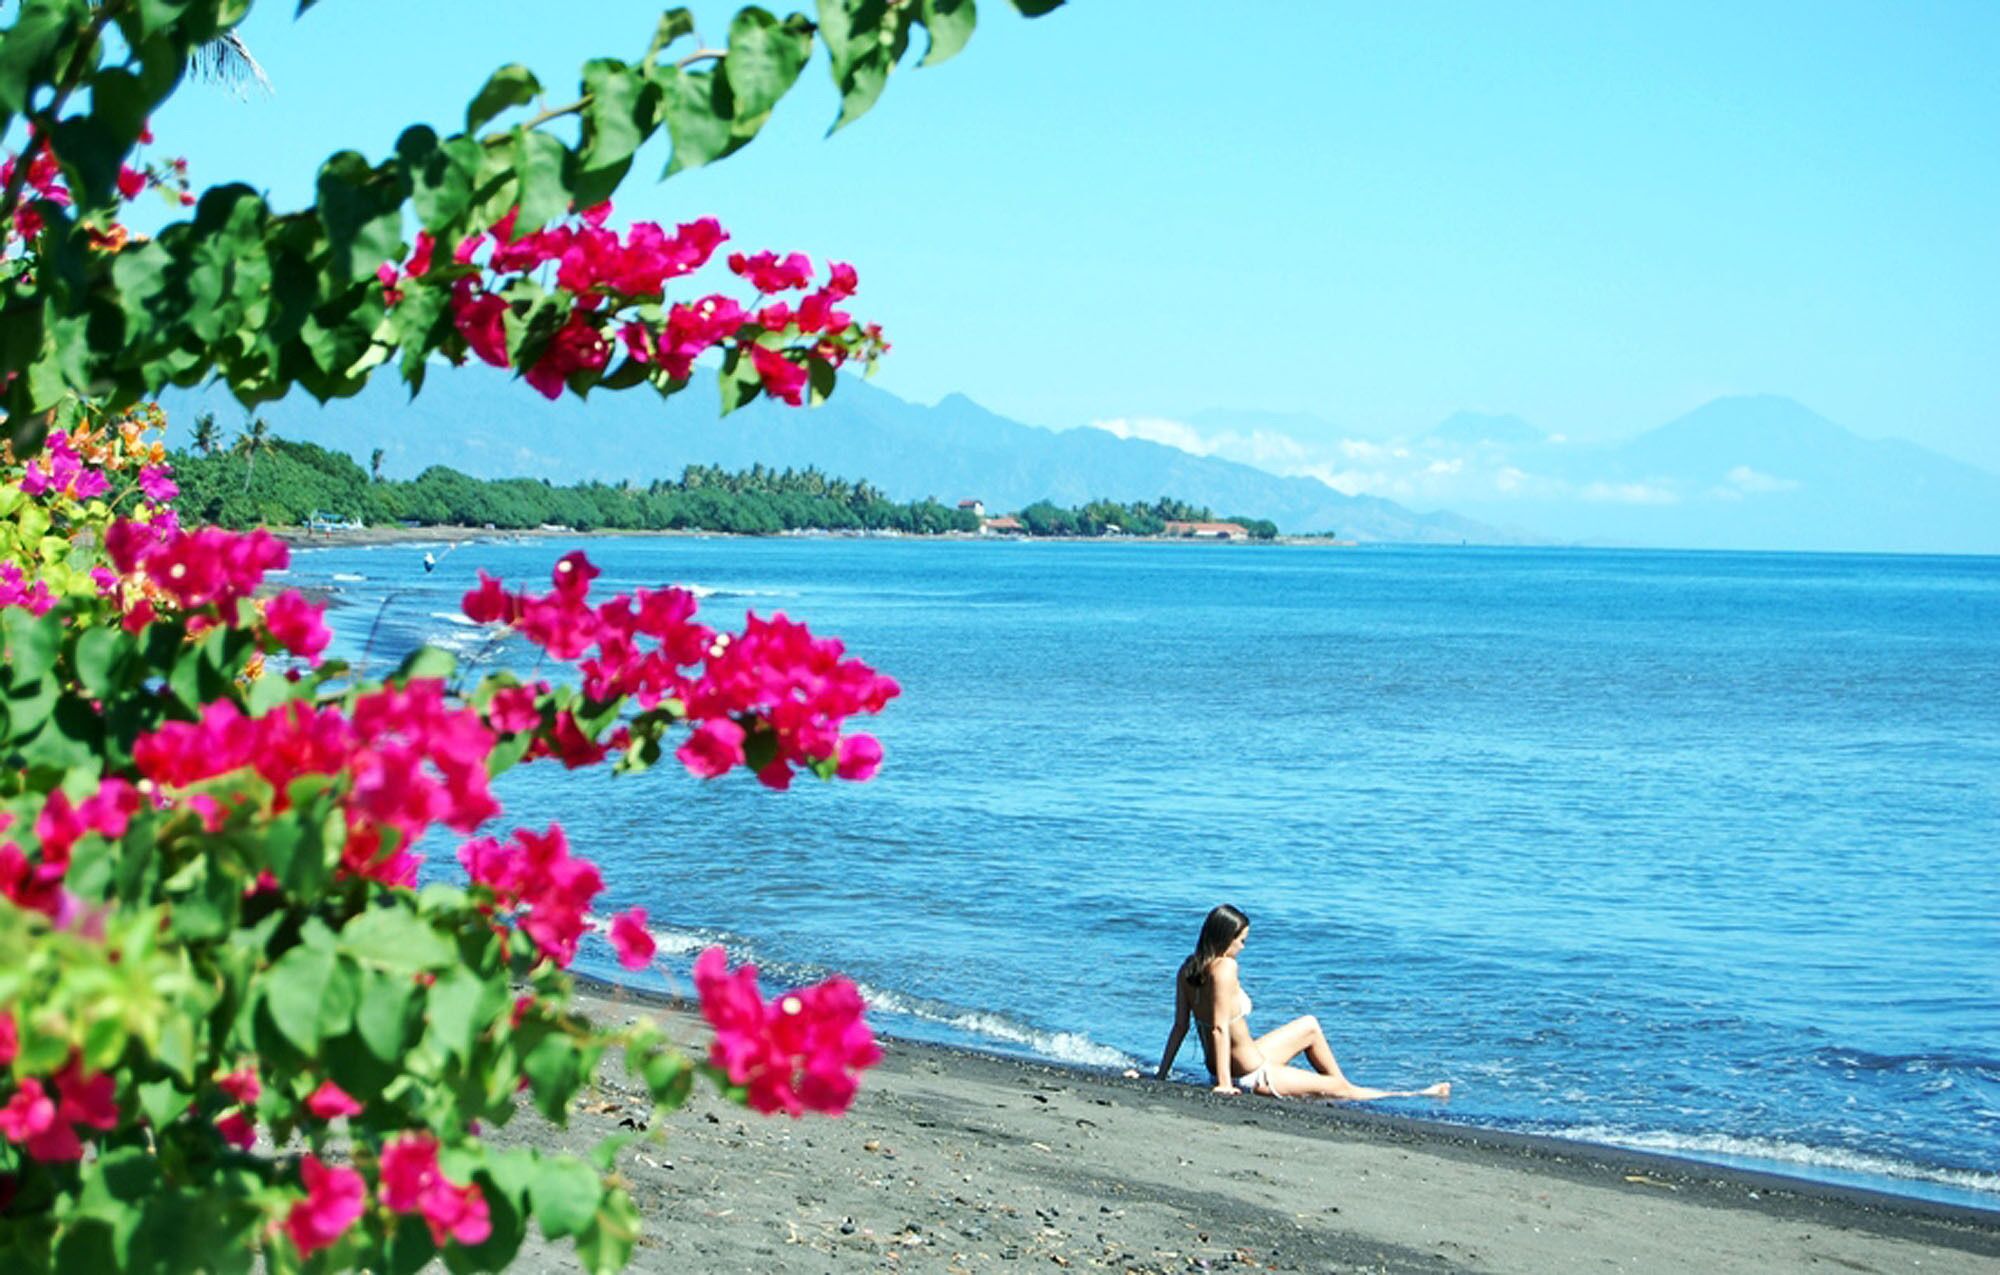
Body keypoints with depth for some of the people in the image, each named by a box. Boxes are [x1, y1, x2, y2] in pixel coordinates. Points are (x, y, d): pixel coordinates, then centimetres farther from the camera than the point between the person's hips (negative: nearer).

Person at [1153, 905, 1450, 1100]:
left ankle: (1344, 1085, 36)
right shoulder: (1224, 968, -25)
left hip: (1234, 1068, 9)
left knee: (1310, 1026, 25)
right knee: (1339, 1088, 9)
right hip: (1253, 1077, -9)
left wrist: (1161, 1076, 6)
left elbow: (1180, 1027, 3)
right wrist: (1224, 1084, -27)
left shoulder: (1189, 968, 0)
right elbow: (1219, 1028, -28)